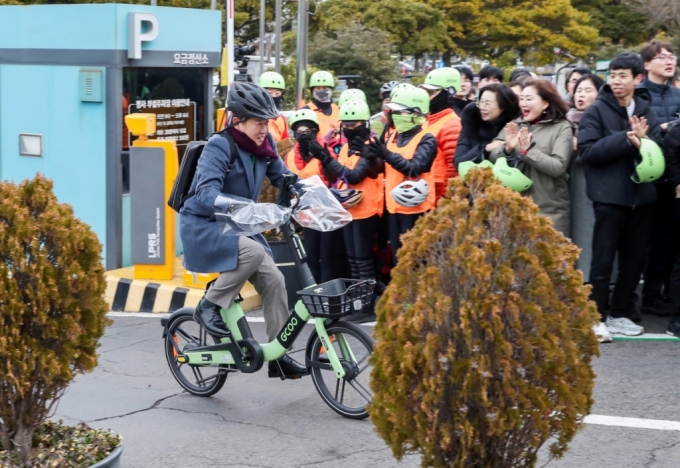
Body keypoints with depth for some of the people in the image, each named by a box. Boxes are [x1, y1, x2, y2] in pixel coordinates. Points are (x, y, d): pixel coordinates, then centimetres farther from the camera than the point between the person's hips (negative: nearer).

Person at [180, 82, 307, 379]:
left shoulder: (264, 145, -1)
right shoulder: (219, 146, -21)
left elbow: (283, 178, 11)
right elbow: (207, 194, -32)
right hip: (203, 226, -7)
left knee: (273, 280, -7)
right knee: (254, 251, -33)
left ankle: (279, 356, 2)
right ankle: (209, 306, -13)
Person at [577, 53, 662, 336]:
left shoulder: (646, 110, 9)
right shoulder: (597, 111, -4)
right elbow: (587, 150, -14)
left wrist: (642, 142, -16)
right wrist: (626, 139, -19)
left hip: (642, 195, 5)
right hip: (610, 196, -5)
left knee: (635, 260, 10)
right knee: (603, 260, 0)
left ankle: (618, 313, 22)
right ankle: (596, 317, 8)